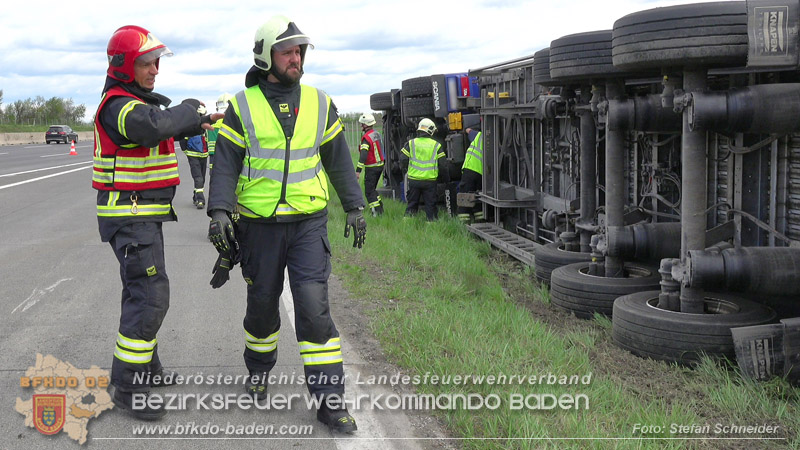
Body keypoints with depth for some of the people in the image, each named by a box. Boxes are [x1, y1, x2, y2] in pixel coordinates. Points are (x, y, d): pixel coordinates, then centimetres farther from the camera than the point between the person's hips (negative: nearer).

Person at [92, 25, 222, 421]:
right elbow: (154, 126, -39)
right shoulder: (118, 105, -18)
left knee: (142, 292, 20)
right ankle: (126, 387, -6)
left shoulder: (139, 101, 14)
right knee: (150, 298, -12)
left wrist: (198, 120, 7)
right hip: (130, 218, -11)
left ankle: (144, 367, 36)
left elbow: (167, 126, 28)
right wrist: (189, 108, -21)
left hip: (145, 215, 11)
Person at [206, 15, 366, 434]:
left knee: (314, 307, -7)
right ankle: (258, 371, 40)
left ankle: (329, 399, -1)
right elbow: (225, 162, -2)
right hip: (259, 225, 0)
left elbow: (338, 159, 13)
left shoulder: (319, 103, 6)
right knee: (262, 303, 13)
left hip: (309, 224, 0)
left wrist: (354, 206, 12)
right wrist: (219, 210, -14)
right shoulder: (243, 106, 0)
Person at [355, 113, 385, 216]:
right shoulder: (377, 134, 8)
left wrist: (358, 170, -28)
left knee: (369, 191, -1)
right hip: (380, 165, 9)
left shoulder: (366, 138, -20)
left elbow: (363, 155, -27)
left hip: (371, 168, -9)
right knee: (372, 188, 21)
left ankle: (376, 211, -5)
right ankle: (380, 208, 22)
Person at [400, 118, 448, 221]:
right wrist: (446, 179, 13)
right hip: (430, 180, -1)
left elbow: (403, 160, -3)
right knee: (430, 205, 8)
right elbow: (442, 166, 0)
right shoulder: (436, 145, 0)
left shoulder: (410, 143, 1)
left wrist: (406, 172, 15)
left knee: (412, 204, 13)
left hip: (413, 179, 1)